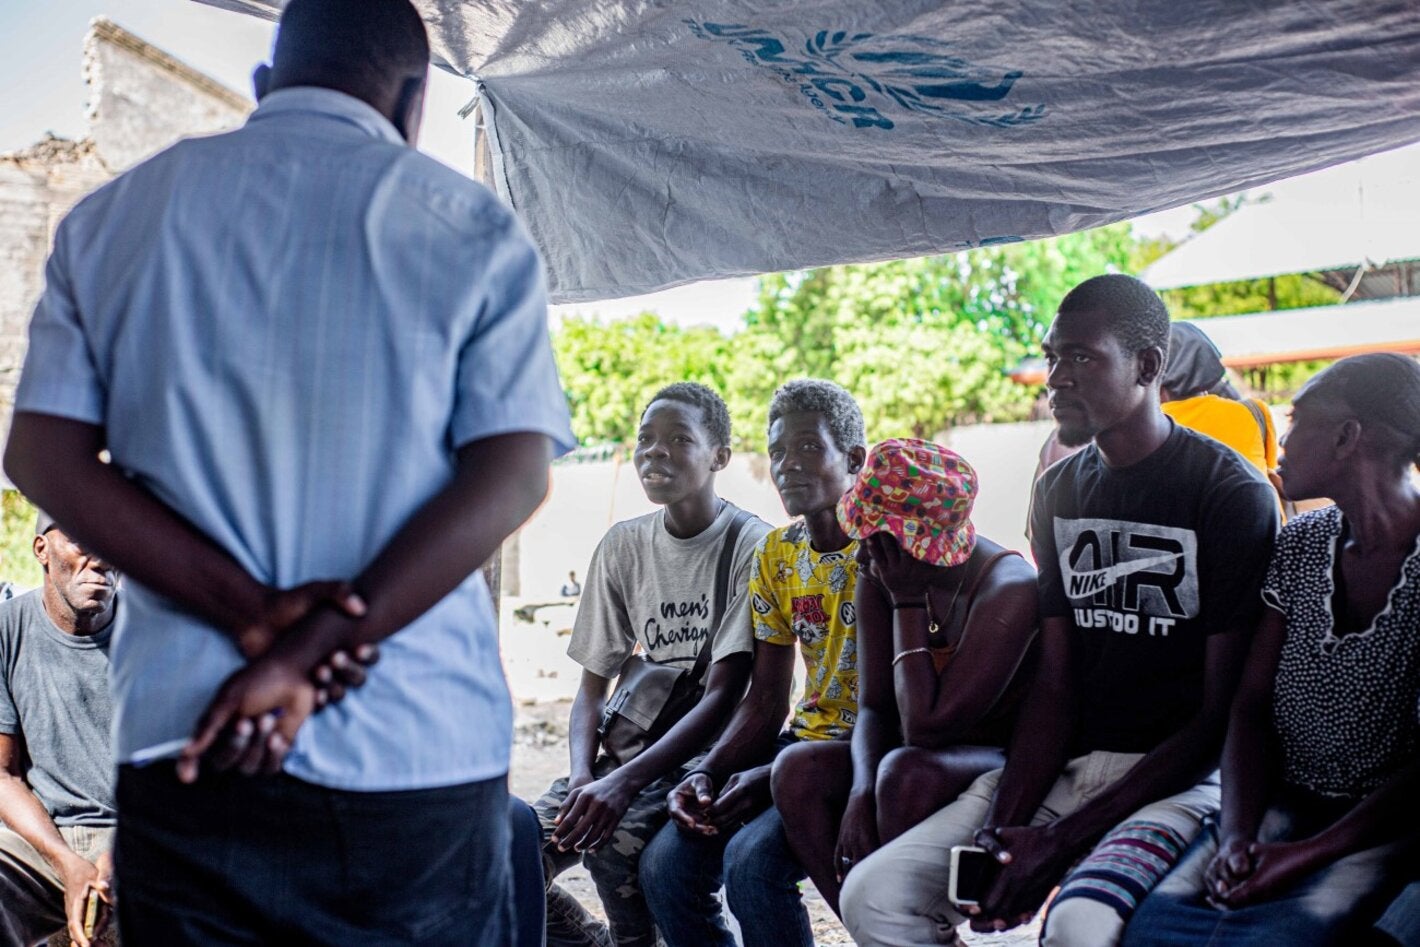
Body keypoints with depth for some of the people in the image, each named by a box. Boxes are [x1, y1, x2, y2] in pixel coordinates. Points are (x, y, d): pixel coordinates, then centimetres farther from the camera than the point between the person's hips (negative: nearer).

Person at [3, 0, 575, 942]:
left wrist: (250, 609, -9)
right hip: (418, 751, -2)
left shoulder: (112, 218, 9)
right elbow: (512, 476, -10)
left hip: (184, 739, 2)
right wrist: (309, 647, -13)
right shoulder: (471, 228, 1)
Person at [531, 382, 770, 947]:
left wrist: (625, 781, -27)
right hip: (642, 745, 5)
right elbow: (594, 685, 7)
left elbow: (722, 698, -16)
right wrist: (582, 776, -13)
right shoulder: (623, 546, 6)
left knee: (615, 838, -32)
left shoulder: (751, 545, -10)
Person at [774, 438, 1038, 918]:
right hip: (933, 758, 6)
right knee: (797, 770, -18)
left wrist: (908, 602, -23)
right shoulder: (877, 576, -3)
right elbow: (875, 709, -2)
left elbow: (925, 729, -27)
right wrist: (861, 788, -22)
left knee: (904, 771, -36)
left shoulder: (1008, 588, -23)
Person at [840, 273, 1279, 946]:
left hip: (1180, 777, -6)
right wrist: (1004, 827, -10)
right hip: (1067, 766, 6)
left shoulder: (1232, 493, -8)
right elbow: (1054, 685, 7)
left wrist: (1064, 840, -16)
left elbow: (1223, 714, -11)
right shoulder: (1058, 492, 11)